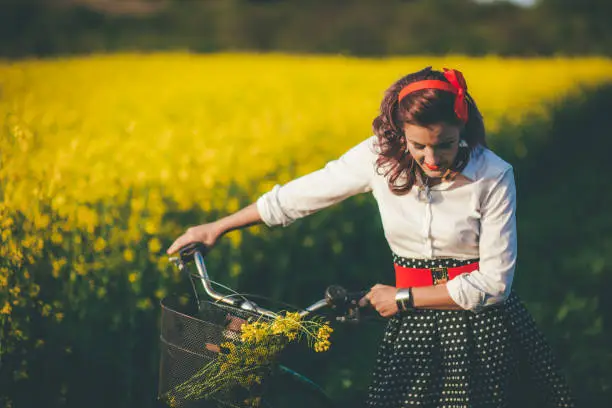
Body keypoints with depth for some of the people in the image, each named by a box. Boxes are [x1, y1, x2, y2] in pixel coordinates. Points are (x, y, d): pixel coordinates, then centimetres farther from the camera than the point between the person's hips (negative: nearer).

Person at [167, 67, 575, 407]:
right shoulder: (380, 158, -9)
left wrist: (402, 298, -12)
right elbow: (302, 194, 2)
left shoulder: (494, 177, -16)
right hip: (416, 327, 2)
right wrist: (218, 227, 8)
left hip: (480, 320, -2)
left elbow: (494, 282, -14)